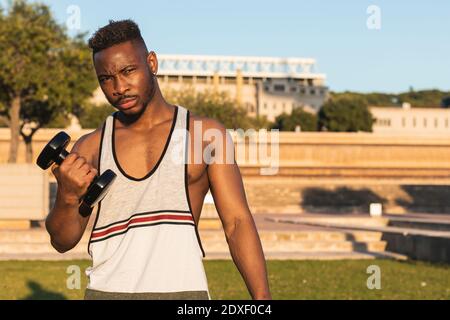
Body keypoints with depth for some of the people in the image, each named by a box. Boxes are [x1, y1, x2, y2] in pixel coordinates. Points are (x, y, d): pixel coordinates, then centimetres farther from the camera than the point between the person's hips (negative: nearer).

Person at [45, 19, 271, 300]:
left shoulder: (206, 134, 1)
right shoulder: (90, 148, 6)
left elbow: (238, 223, -2)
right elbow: (63, 241, 7)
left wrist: (262, 298, -13)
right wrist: (68, 196, -13)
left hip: (182, 290, -1)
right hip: (106, 290, 2)